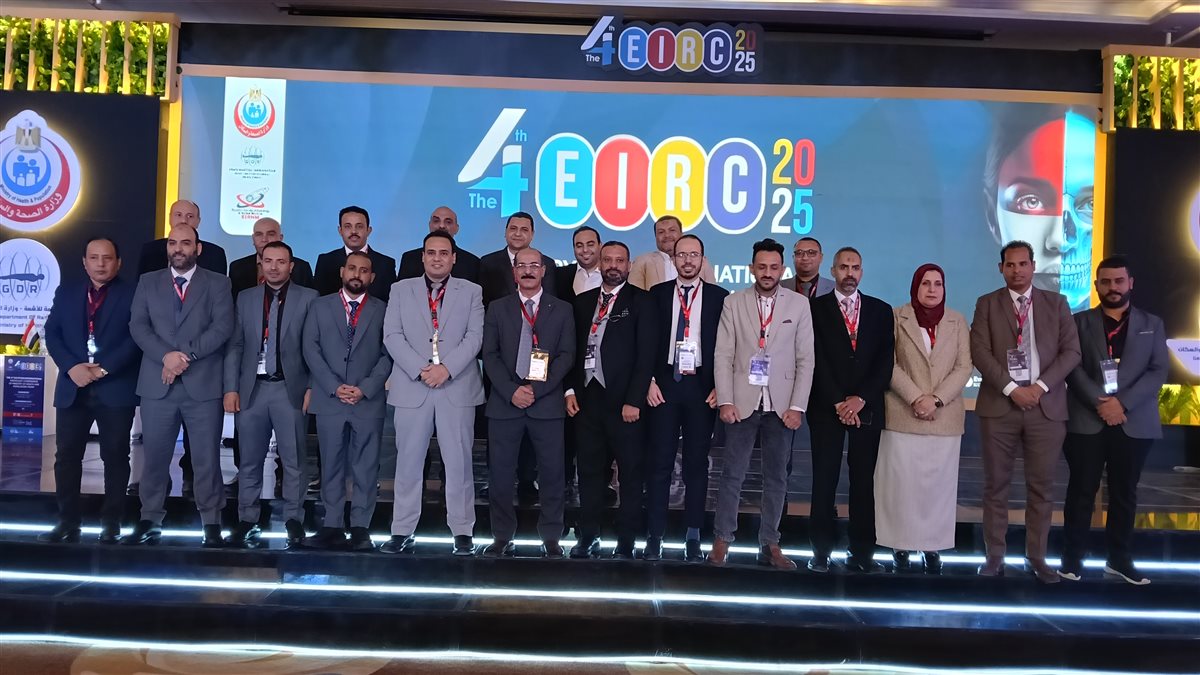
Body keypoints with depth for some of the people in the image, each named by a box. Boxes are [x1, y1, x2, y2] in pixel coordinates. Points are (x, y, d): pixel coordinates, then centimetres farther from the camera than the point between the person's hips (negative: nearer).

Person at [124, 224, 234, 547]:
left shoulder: (217, 283, 6)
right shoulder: (148, 282, 13)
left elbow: (223, 327, -6)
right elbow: (138, 326, 2)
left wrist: (187, 355, -16)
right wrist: (166, 356, -14)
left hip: (203, 384, -2)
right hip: (157, 384, 2)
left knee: (206, 457, 1)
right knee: (154, 456, 8)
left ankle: (212, 524, 7)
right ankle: (150, 521, 19)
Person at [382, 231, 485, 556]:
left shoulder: (471, 292, 9)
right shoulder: (401, 289, 11)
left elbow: (474, 337, -1)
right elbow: (392, 336, 1)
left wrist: (446, 368, -15)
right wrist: (420, 369, -11)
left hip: (458, 388, -1)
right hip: (412, 387, 1)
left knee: (459, 462, 1)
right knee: (408, 462, 5)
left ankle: (462, 532, 8)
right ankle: (402, 532, 13)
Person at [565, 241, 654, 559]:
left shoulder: (640, 300, -2)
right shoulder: (582, 301, 13)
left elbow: (645, 354, -8)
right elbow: (574, 350, 14)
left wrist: (634, 400, -13)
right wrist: (571, 390, 4)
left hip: (624, 401, -4)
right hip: (587, 398, 4)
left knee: (630, 473, 4)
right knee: (589, 471, 10)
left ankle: (626, 542, 12)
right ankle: (588, 537, 20)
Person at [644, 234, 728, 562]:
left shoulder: (719, 297, 5)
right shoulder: (657, 294, 7)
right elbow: (648, 340, 4)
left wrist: (720, 386, -5)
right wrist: (650, 381, -5)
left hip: (702, 387, 0)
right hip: (665, 384, 0)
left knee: (697, 462, 5)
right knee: (659, 461, 1)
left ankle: (693, 538, 13)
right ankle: (655, 536, 7)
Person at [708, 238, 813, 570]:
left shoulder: (799, 304, 4)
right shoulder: (733, 303, 3)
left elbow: (805, 359, 1)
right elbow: (723, 355, 0)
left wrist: (797, 406, -5)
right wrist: (726, 401, -8)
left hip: (781, 405, 1)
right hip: (743, 402, -1)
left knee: (776, 477, 7)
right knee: (732, 474, 2)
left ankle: (769, 545, 17)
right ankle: (722, 541, 11)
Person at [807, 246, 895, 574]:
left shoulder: (881, 310, 10)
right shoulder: (816, 308, 4)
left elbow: (885, 361, 3)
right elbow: (817, 360, -3)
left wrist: (861, 399, -8)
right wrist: (838, 403, -10)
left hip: (867, 408, 2)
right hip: (826, 408, -2)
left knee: (863, 481, 4)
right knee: (824, 481, 0)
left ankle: (862, 553, 10)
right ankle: (822, 551, 7)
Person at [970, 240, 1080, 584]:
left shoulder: (1056, 303, 10)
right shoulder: (987, 304, 6)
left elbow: (1071, 352, 2)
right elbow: (980, 352, -4)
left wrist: (1040, 386, -10)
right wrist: (1011, 389, -13)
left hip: (1046, 406, 1)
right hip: (999, 405, -1)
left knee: (1041, 486, 5)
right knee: (996, 484, 4)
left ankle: (1037, 557, 16)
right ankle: (995, 555, 13)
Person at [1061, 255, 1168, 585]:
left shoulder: (1152, 324, 11)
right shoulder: (1080, 322, 7)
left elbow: (1158, 372, 0)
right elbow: (1073, 368, -3)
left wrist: (1123, 403, -13)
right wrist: (1100, 404, -16)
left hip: (1134, 423, 2)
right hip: (1086, 422, -1)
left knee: (1124, 493, 8)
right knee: (1082, 490, 2)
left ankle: (1119, 558, 19)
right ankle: (1073, 557, 10)